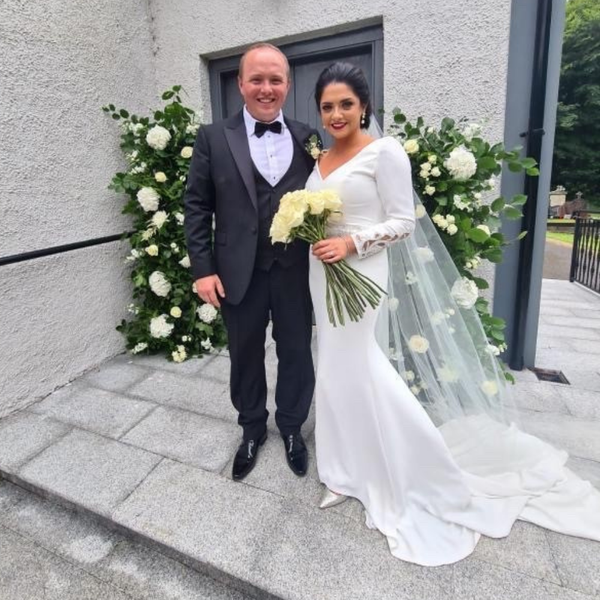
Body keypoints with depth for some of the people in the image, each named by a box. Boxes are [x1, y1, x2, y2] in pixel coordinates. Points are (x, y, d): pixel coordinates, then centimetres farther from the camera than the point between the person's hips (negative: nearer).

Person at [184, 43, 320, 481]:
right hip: (239, 272, 0)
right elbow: (197, 206, 0)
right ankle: (252, 429, 39)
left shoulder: (307, 138, 6)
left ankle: (292, 428, 38)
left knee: (296, 353, 13)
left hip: (296, 270, 1)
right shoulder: (214, 138, 2)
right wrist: (203, 268, -7)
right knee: (245, 355, 14)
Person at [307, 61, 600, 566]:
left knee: (368, 373, -7)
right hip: (326, 278, 8)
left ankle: (424, 483, 15)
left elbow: (403, 222, -13)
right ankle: (356, 469, 30)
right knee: (338, 372, 12)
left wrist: (351, 244, -22)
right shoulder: (321, 161, 14)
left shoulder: (384, 152, -8)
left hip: (364, 277, -8)